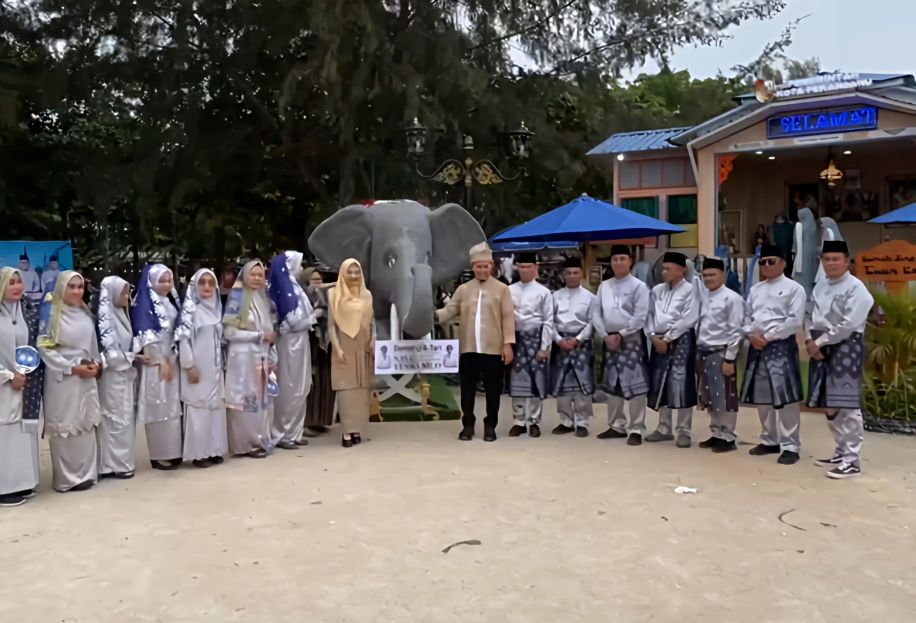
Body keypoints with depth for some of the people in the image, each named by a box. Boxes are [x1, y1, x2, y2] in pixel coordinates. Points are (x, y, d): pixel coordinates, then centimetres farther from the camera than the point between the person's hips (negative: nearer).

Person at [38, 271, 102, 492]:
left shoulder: (86, 314, 12)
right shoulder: (51, 313, -7)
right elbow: (44, 348, -12)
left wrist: (97, 364, 1)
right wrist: (72, 368, -15)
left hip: (87, 378, 6)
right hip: (62, 378, -6)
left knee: (86, 425, 9)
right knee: (65, 427, -2)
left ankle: (86, 473, 18)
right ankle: (67, 478, 7)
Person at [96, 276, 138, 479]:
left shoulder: (121, 313, 12)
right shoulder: (106, 316, -13)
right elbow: (109, 349, -16)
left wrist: (133, 356, 4)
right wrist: (132, 357, -9)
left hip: (125, 373, 8)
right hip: (113, 374, -8)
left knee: (126, 417, 11)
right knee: (116, 418, -1)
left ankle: (121, 461, 19)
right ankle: (115, 463, 7)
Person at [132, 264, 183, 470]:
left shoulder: (171, 302, 13)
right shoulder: (144, 304, -9)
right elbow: (146, 337, -14)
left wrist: (173, 360, 7)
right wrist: (161, 361, -15)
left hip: (172, 360, 7)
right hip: (155, 363, -7)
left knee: (173, 406, 9)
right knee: (159, 408, -4)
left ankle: (173, 452, 15)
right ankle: (159, 455, 2)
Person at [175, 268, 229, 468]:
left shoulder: (216, 308, 12)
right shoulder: (190, 309, -8)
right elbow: (183, 338, -13)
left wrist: (222, 364, 14)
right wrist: (189, 365, -16)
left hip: (214, 368, 7)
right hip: (197, 367, -6)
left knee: (216, 406, 8)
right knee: (198, 408, -4)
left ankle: (214, 449, 16)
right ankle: (198, 453, 1)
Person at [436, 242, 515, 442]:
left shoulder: (502, 289, 4)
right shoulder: (463, 289, 11)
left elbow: (508, 317, -1)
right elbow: (450, 310, 6)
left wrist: (508, 343, -7)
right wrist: (435, 315, -14)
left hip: (493, 349, -2)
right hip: (469, 349, 2)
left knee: (493, 390, 5)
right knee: (468, 389, 6)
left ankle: (490, 426, 16)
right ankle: (468, 425, 17)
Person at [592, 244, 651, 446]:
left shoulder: (639, 286, -4)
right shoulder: (604, 286, 10)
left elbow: (641, 316, -11)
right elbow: (596, 313, 8)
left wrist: (621, 335, -12)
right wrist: (605, 336, -5)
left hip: (631, 340, -5)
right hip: (609, 339, 5)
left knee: (634, 384, -8)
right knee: (612, 384, 12)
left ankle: (636, 429, -1)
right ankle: (617, 425, 23)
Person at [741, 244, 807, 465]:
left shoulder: (793, 288, -2)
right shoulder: (755, 290, 17)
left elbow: (795, 321, -11)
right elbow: (747, 318, 16)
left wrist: (768, 336, -12)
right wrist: (752, 336, -4)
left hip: (781, 346, -6)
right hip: (757, 347, 7)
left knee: (785, 397, -10)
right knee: (762, 397, 11)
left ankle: (790, 446, -4)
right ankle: (770, 440, 23)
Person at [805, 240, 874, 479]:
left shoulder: (855, 287, -9)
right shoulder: (820, 286, 14)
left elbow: (849, 324, -16)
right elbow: (810, 315, 15)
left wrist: (820, 342, -13)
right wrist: (810, 340, -3)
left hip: (846, 347, -8)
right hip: (821, 348, 8)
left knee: (847, 404, -9)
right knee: (829, 405, 12)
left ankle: (852, 460, -4)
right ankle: (841, 452, 24)